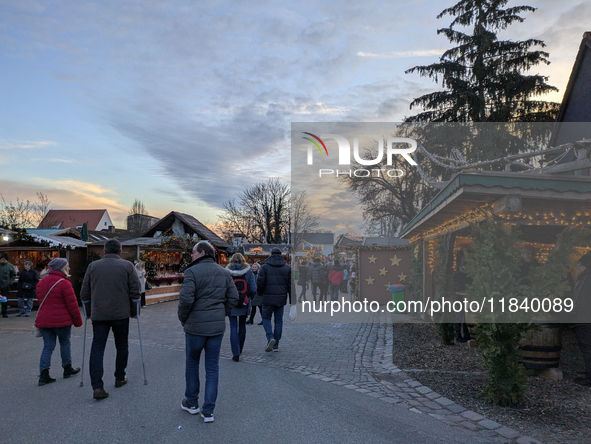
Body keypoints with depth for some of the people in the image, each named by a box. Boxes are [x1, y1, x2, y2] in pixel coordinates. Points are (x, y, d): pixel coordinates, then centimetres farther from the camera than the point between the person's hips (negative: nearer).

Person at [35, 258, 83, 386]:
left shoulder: (41, 283, 10)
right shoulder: (64, 283, -15)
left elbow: (41, 302, 19)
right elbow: (72, 304, -14)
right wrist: (78, 321, -4)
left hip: (44, 320, 6)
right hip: (61, 320, -6)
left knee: (48, 346, 8)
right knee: (65, 343, 11)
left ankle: (43, 375, 1)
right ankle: (67, 369, 24)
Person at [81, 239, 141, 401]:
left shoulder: (93, 266, 5)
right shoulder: (127, 266, -1)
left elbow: (84, 294, 9)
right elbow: (135, 292, -3)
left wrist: (90, 310, 22)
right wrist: (134, 311, 9)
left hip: (98, 315, 1)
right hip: (121, 314, -1)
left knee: (97, 348, 2)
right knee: (121, 346, 15)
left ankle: (97, 387, -7)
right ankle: (120, 379, 26)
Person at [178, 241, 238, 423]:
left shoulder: (192, 272, -12)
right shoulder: (224, 273, 5)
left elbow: (186, 299, -19)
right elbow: (233, 297, 4)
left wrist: (183, 319, -3)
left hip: (196, 326, -4)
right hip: (217, 326, 4)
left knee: (192, 364, 17)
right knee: (212, 368, 11)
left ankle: (191, 403, 32)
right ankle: (208, 411, 14)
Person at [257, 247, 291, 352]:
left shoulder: (265, 267, -4)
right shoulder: (287, 268, 4)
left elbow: (260, 282, -8)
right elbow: (291, 285, 4)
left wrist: (260, 293, 12)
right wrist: (292, 300, 9)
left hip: (268, 298, -2)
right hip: (281, 298, 2)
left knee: (266, 318, 14)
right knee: (279, 320, 11)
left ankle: (270, 338, -9)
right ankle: (276, 345, 13)